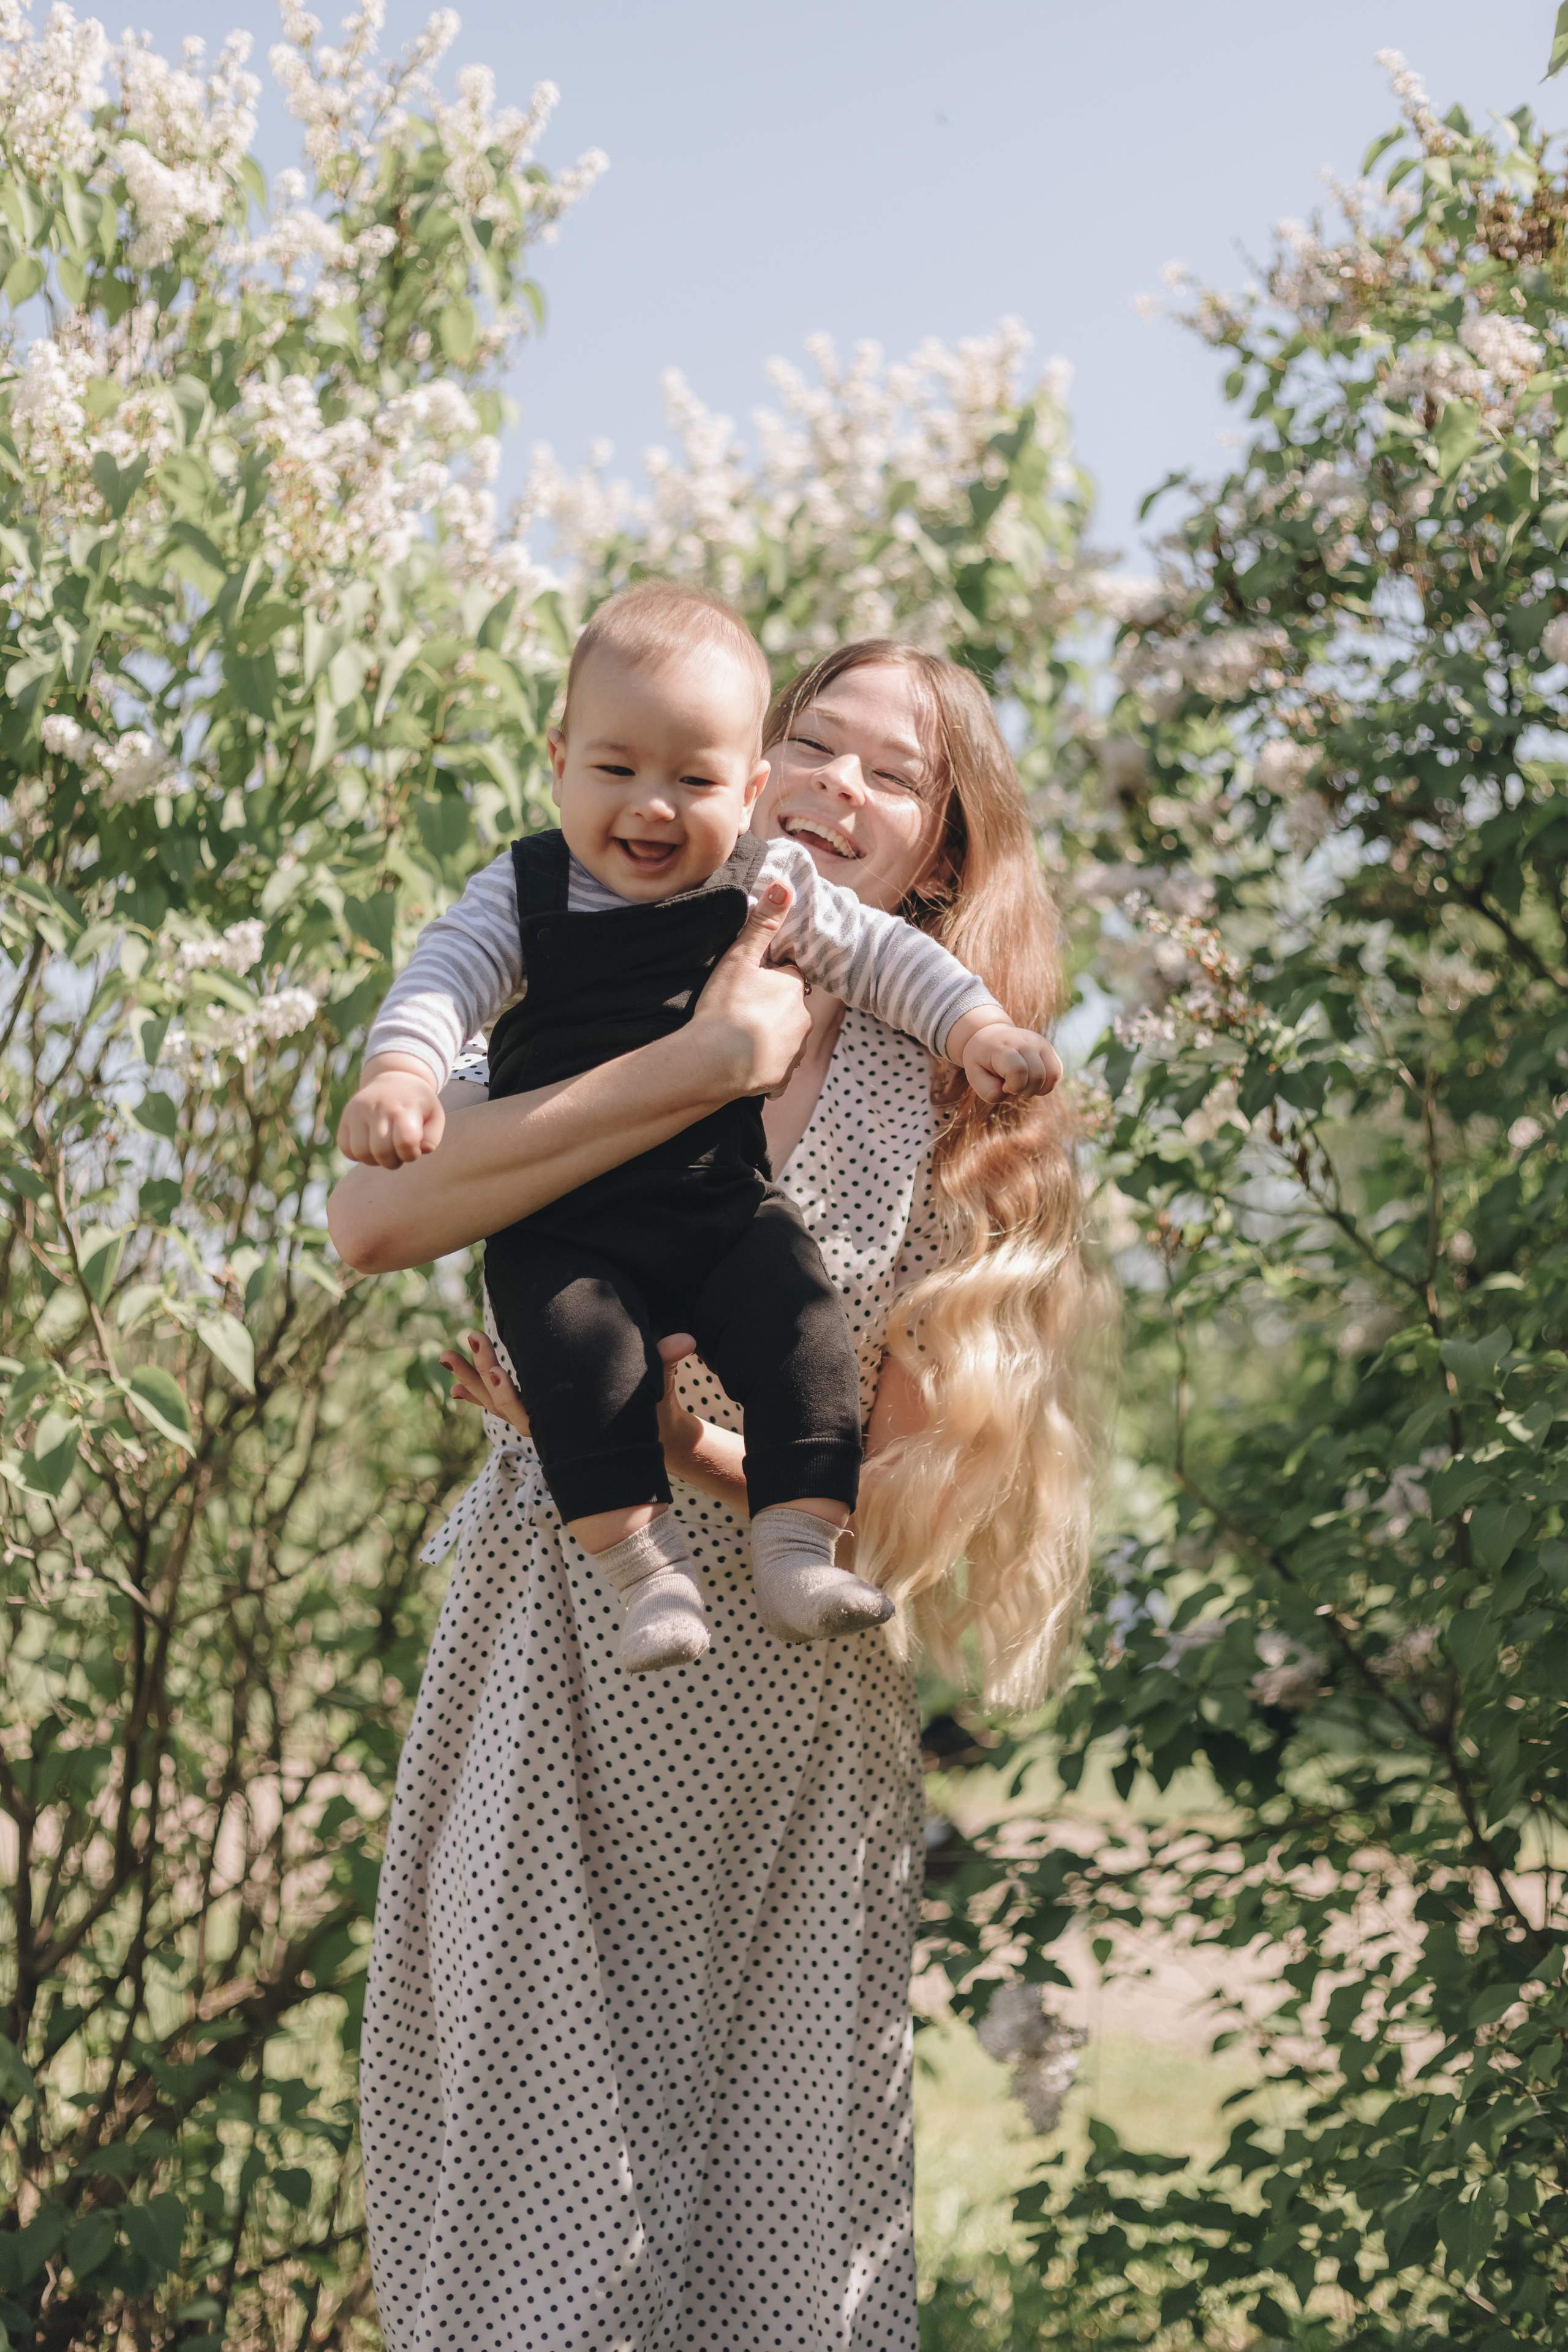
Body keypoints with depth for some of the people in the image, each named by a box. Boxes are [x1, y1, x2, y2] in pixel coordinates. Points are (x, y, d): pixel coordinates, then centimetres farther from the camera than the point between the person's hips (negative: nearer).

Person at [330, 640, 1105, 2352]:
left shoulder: (961, 1107, 4)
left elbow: (915, 1476, -2)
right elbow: (372, 1218, -16)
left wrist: (681, 1446, -17)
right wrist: (700, 1069, -19)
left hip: (791, 1708, 1)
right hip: (548, 1671, 0)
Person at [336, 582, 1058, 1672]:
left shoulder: (767, 887, 2)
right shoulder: (527, 895, -1)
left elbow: (880, 952, 9)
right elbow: (447, 976, -13)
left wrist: (978, 1028, -4)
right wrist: (399, 1072, -33)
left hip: (726, 1205, 1)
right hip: (566, 1229, -1)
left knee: (803, 1330, -21)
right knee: (581, 1350, -26)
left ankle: (799, 1552, -15)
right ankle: (644, 1567, -19)